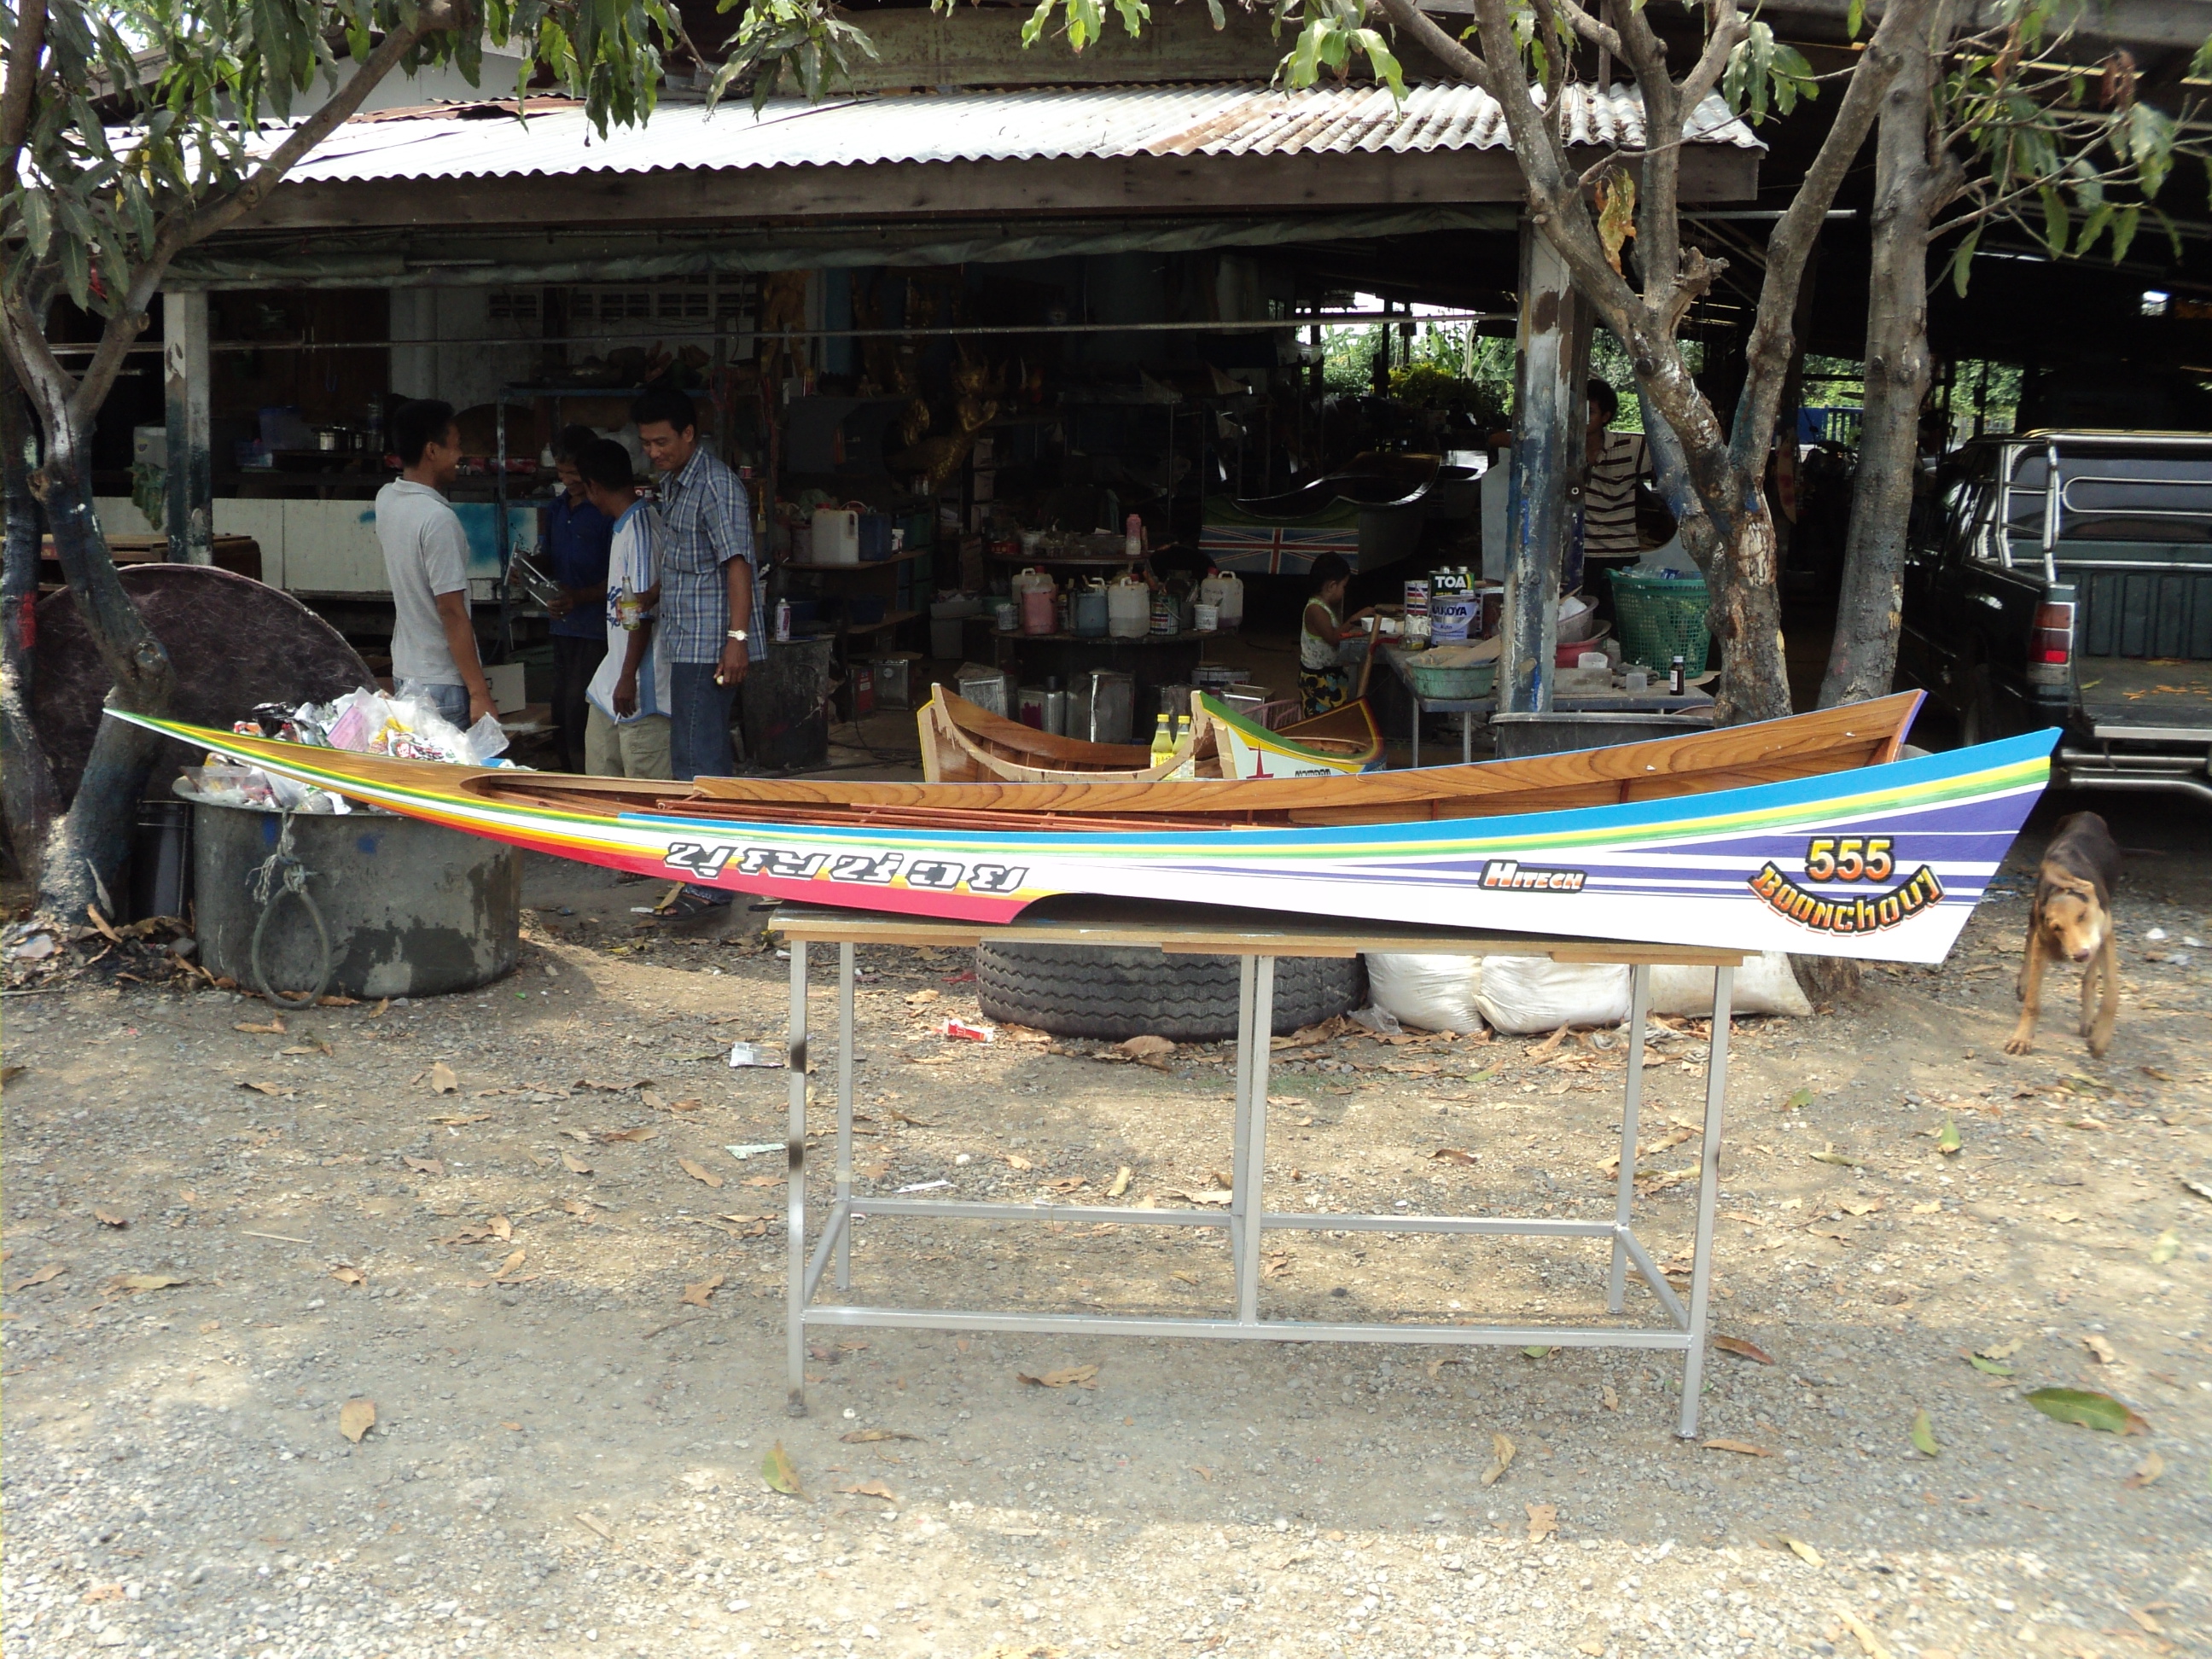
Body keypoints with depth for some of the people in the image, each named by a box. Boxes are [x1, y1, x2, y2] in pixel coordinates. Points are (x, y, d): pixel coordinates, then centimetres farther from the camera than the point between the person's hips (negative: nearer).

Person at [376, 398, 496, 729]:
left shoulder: (386, 500, 4)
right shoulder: (438, 519, -21)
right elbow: (451, 610, -23)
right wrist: (480, 694, -21)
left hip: (404, 673, 9)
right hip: (442, 683, -9)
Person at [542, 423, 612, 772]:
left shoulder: (608, 511, -10)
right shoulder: (557, 507, 15)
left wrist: (579, 597, -24)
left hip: (596, 628, -8)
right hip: (563, 626, 8)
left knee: (579, 715, -11)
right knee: (563, 715, 11)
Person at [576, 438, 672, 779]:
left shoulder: (639, 527, -15)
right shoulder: (623, 525, 13)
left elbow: (642, 611, -19)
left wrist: (628, 678, -19)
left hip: (641, 686, -10)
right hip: (611, 682, 10)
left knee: (645, 786, -5)